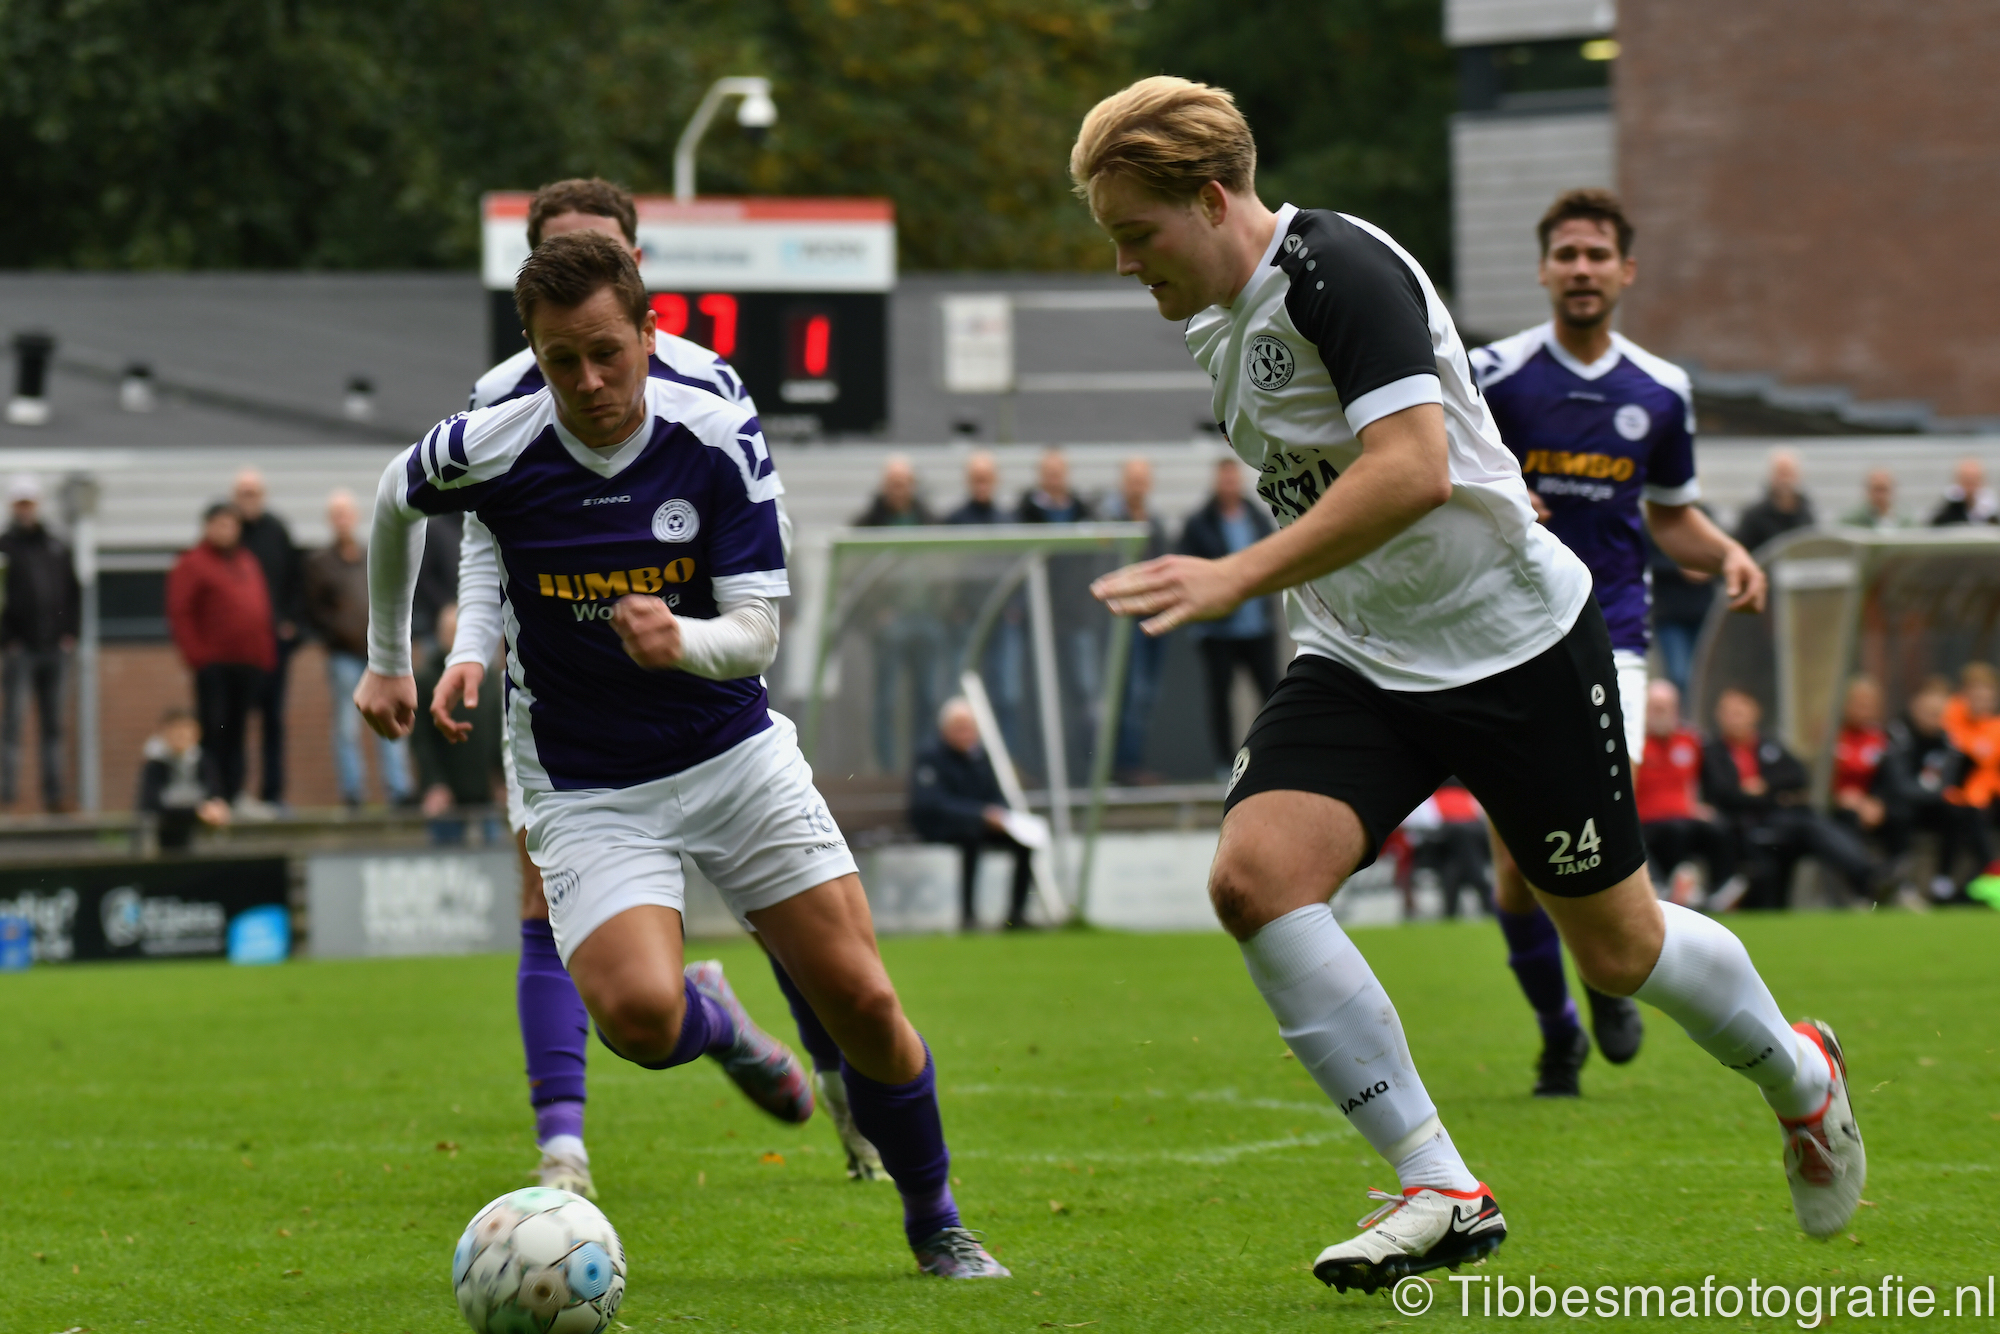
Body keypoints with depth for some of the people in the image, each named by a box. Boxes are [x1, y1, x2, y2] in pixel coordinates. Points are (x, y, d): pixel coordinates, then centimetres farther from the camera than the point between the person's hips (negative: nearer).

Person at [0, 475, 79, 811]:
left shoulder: (56, 547, 13)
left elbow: (73, 591, 17)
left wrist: (70, 631, 5)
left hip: (54, 647, 4)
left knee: (52, 723, 7)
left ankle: (53, 792, 11)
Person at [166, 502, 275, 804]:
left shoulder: (248, 563, 20)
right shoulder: (192, 564, -1)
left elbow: (262, 608, 21)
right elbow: (179, 614, -7)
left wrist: (266, 654, 12)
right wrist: (195, 653, -14)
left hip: (249, 663, 6)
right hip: (214, 664, -6)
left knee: (236, 734, 9)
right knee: (213, 731, -9)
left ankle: (234, 794, 12)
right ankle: (211, 794, -10)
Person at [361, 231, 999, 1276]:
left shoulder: (720, 442, -14)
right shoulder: (488, 452, -14)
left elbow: (758, 632, -15)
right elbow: (395, 500, 10)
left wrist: (681, 642, -38)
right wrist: (387, 660, 19)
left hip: (732, 751, 1)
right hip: (585, 788, -1)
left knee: (860, 1002, -6)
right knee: (638, 1015, -26)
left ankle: (934, 1222, 20)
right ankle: (716, 1021, 13)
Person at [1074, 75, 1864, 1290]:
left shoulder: (1338, 268, -21)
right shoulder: (1223, 324, 7)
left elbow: (1415, 469, -33)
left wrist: (1238, 578, -37)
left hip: (1517, 642, -7)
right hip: (1360, 665, 7)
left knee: (1617, 946, 5)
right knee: (1255, 873, -19)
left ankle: (1800, 1076, 38)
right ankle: (1441, 1190, -17)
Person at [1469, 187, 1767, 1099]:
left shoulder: (1660, 392, 7)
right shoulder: (1495, 375, -2)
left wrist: (1727, 556, 1)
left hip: (1610, 635, 1)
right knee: (1518, 857, -1)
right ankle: (1556, 1030, 21)